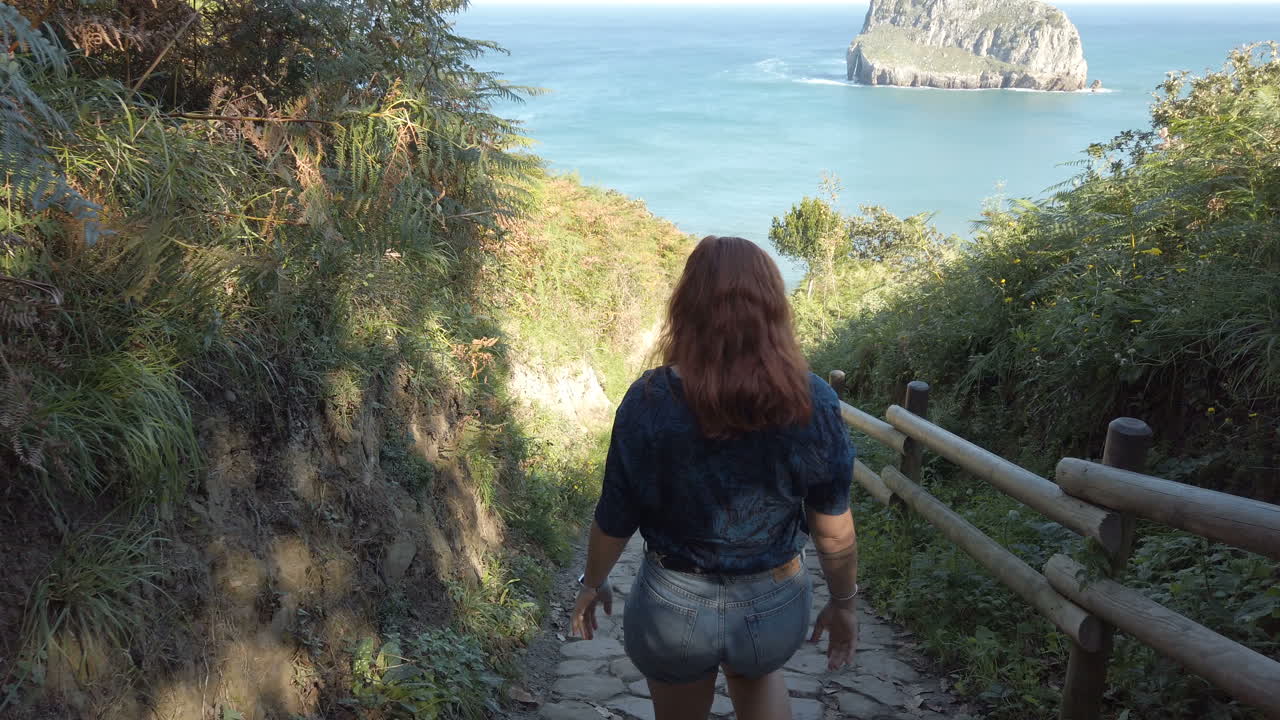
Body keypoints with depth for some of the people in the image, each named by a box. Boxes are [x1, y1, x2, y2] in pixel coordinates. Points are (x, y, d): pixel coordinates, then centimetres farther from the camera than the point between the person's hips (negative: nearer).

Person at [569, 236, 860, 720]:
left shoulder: (650, 400, -20)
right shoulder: (813, 400, -17)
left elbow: (616, 520, -10)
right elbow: (833, 529, -9)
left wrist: (592, 583, 9)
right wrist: (844, 603, 9)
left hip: (674, 606, -1)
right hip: (777, 606, 2)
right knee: (757, 671, 37)